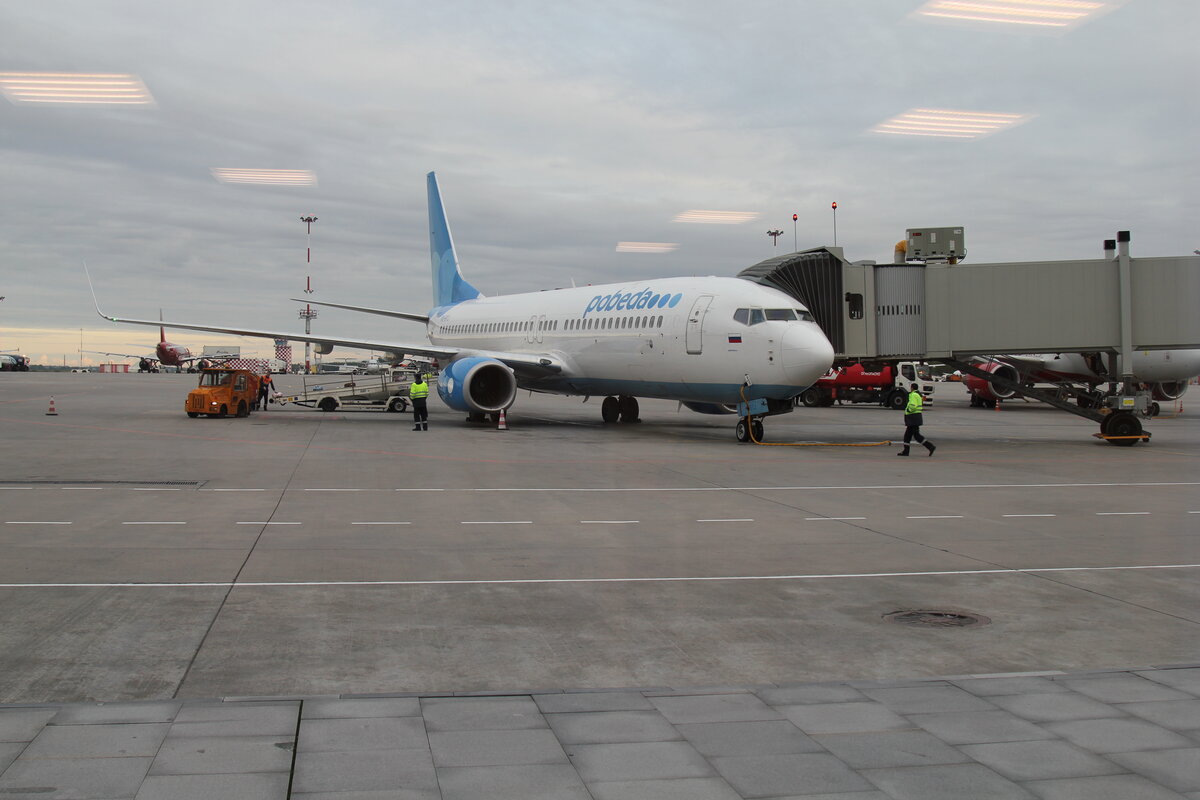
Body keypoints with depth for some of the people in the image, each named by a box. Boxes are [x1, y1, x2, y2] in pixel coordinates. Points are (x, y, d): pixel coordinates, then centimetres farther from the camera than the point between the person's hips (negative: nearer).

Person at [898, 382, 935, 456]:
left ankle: (930, 446, -11)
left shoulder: (913, 395, -14)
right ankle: (905, 451, 15)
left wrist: (907, 410, -10)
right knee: (907, 434, 13)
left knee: (916, 435, -9)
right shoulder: (918, 395, 17)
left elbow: (913, 406, -26)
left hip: (913, 417, -10)